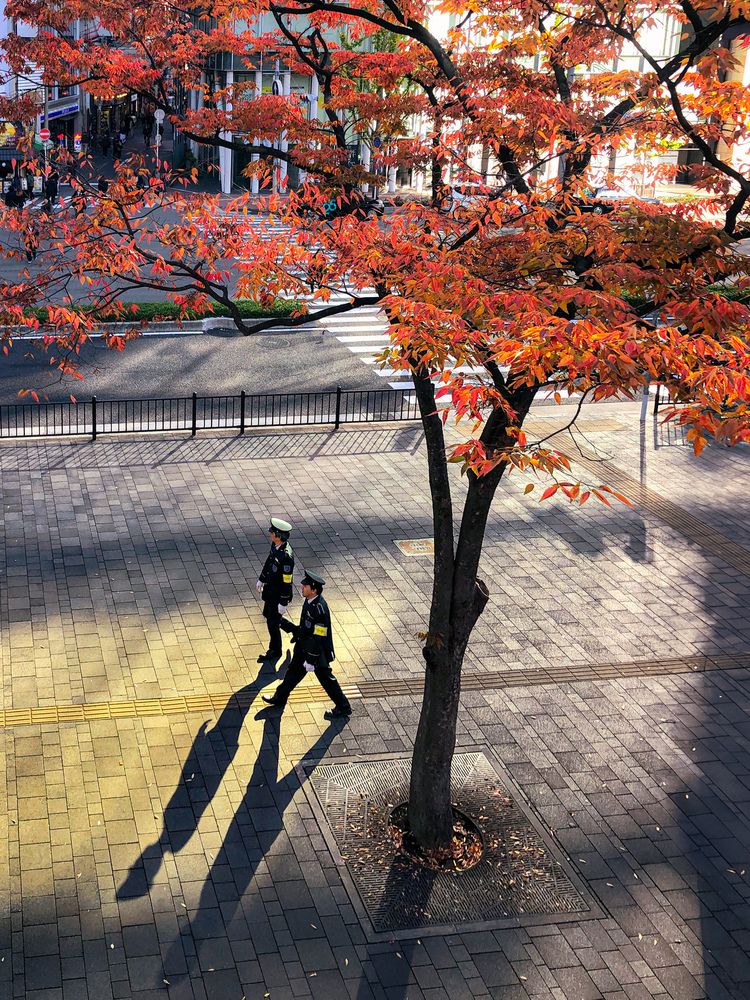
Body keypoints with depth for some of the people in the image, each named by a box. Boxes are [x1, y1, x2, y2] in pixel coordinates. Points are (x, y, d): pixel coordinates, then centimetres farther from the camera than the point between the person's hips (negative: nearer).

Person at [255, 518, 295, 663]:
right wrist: (261, 579, 22)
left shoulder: (286, 556, -34)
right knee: (268, 615, 27)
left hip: (279, 594, -9)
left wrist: (283, 603, -20)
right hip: (270, 588, 9)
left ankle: (275, 652, 28)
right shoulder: (275, 545, -8)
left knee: (272, 623, 6)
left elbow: (287, 582, -27)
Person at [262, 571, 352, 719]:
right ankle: (279, 698, 42)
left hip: (317, 653, -9)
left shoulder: (320, 609, -34)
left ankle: (343, 708, 26)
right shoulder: (310, 601, -6)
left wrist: (311, 660, -23)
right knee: (294, 672, 23)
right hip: (304, 648, 9)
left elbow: (319, 638, -28)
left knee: (326, 678, 8)